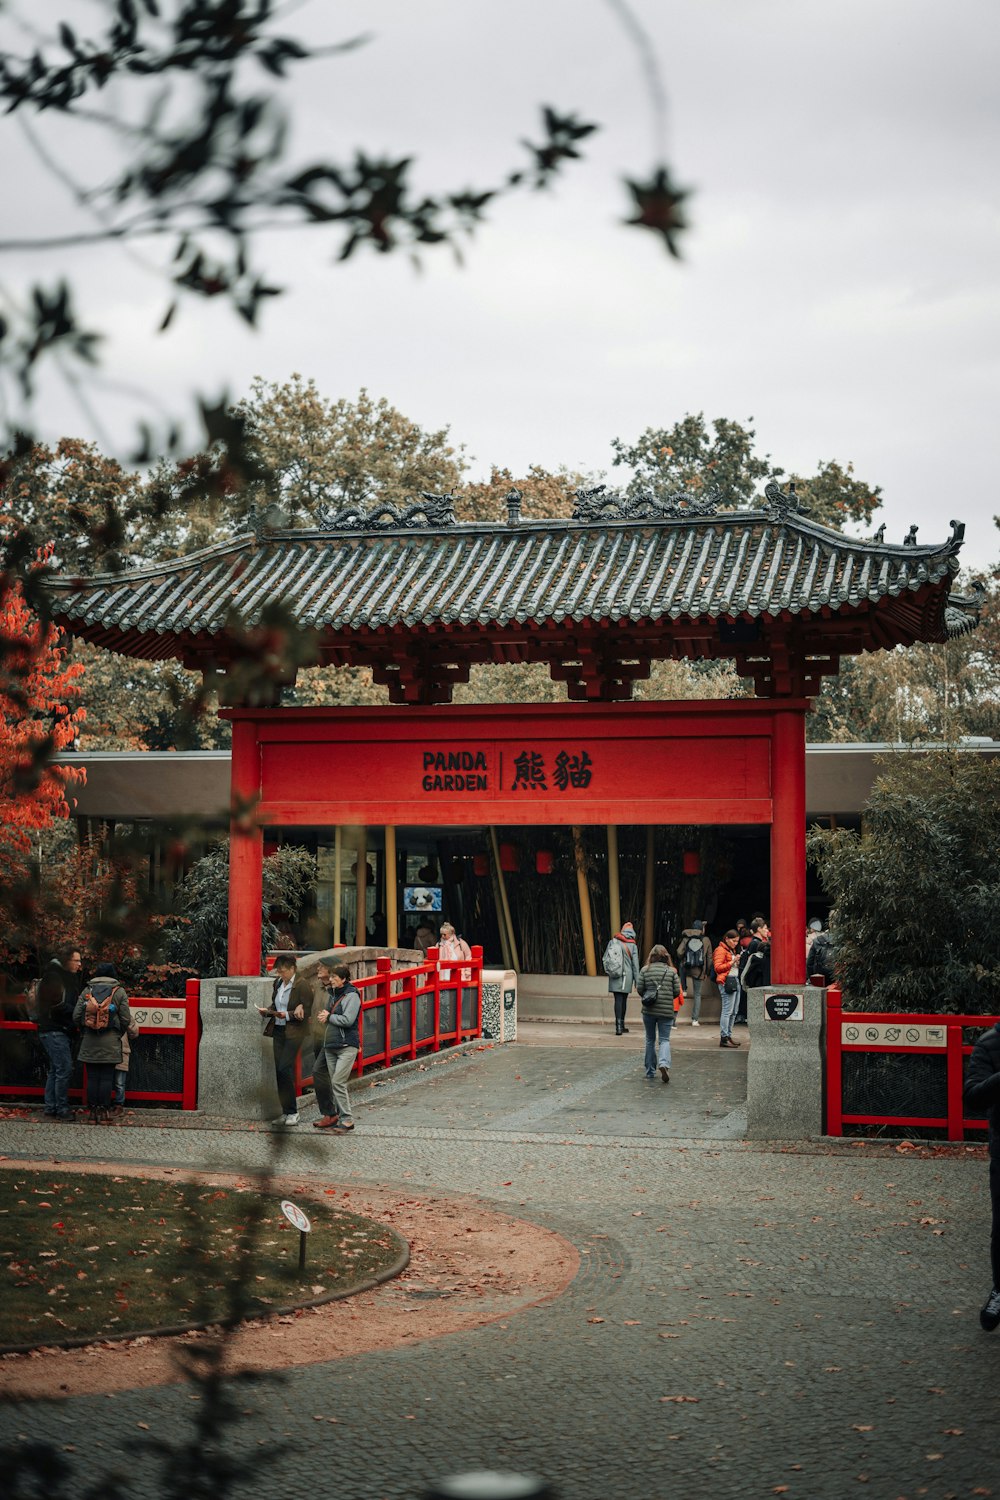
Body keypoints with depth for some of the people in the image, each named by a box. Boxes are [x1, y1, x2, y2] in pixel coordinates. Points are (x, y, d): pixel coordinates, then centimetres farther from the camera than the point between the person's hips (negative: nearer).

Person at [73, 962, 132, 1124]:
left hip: (89, 1042, 2)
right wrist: (118, 1034, 15)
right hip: (110, 1042, -2)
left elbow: (76, 1016, 0)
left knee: (92, 1077, 6)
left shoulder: (87, 990, 4)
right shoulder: (119, 992, 0)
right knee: (107, 1077, 3)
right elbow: (126, 1019, -3)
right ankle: (104, 1110, 4)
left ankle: (93, 1112, 7)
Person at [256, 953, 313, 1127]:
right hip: (278, 1030, 7)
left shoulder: (303, 985, -10)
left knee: (284, 1069, -13)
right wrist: (267, 1010, 1)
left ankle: (292, 1112, -4)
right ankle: (286, 1112, 12)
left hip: (294, 1032, -7)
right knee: (279, 1072, 6)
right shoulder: (278, 982, 11)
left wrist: (287, 1015, -22)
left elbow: (306, 1013, -12)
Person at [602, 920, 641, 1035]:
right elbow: (635, 964, -3)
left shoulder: (613, 942, 1)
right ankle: (620, 1026, 20)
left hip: (614, 977, 1)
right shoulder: (632, 946, -4)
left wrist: (608, 972, 16)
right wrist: (637, 980, 2)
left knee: (618, 1000, -2)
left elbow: (604, 959, 4)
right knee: (623, 1000, 11)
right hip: (626, 976, -1)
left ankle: (620, 1026, -10)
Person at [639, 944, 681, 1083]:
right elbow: (677, 991, -2)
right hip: (667, 1011, -1)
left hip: (648, 1010, 1)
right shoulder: (671, 971, -1)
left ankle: (650, 1071, 18)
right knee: (665, 1039, 3)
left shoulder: (645, 970, -1)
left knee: (650, 1040, 14)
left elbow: (639, 989, -3)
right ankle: (664, 1063, -24)